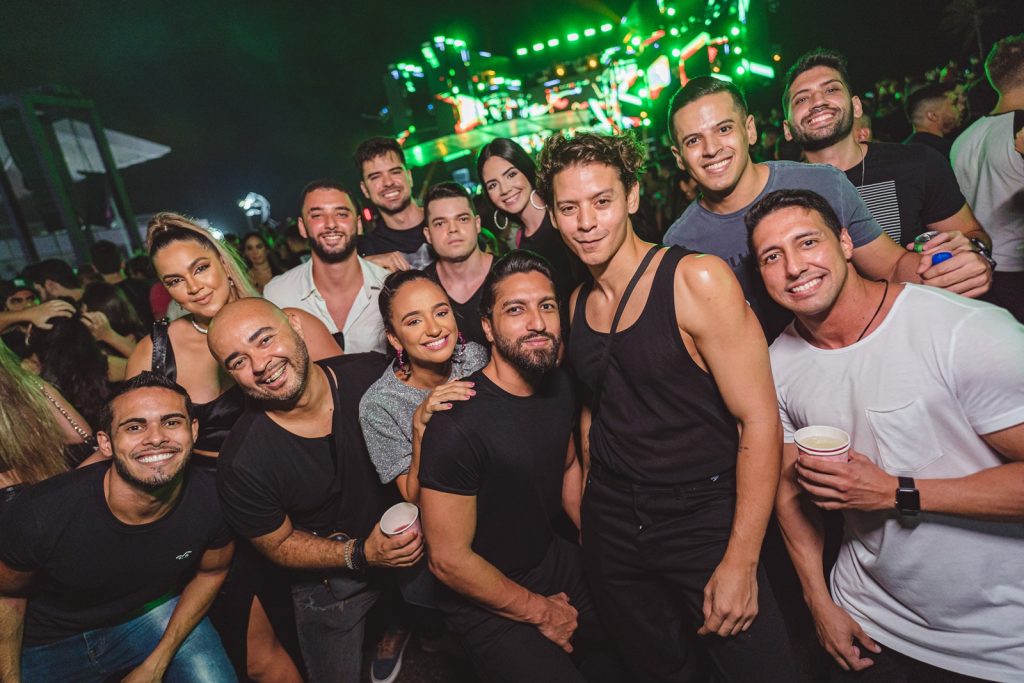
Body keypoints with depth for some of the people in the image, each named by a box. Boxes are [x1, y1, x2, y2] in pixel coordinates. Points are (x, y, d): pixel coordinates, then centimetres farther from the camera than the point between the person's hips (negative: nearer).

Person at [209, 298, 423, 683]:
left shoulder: (373, 373, -21)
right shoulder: (243, 464, -26)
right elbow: (278, 545, -11)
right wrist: (363, 553, -23)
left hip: (408, 545, 2)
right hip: (330, 579, -1)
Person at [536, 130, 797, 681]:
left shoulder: (696, 279, -14)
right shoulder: (577, 304, 3)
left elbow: (759, 421, -15)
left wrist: (741, 561, -17)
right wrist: (593, 519, 7)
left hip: (704, 519, -4)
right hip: (612, 528, 5)